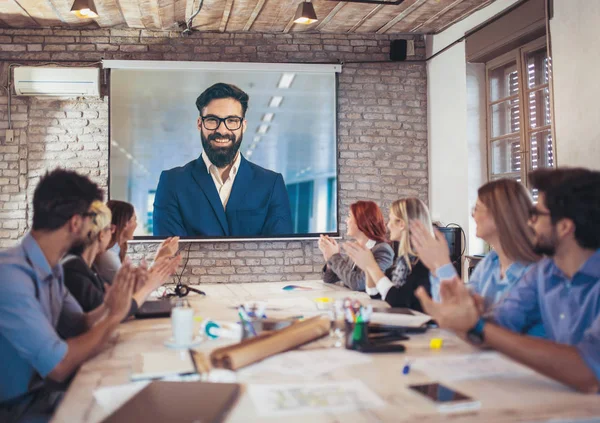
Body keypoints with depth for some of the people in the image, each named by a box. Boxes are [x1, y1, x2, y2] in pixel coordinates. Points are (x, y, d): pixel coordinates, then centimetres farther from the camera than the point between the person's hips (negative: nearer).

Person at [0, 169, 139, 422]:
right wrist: (115, 315, -16)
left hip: (43, 393, 8)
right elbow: (58, 366, -28)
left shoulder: (51, 267, 4)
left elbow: (76, 325, 10)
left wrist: (107, 306, -9)